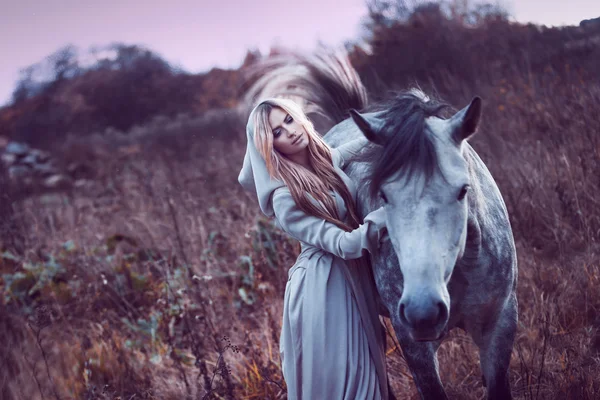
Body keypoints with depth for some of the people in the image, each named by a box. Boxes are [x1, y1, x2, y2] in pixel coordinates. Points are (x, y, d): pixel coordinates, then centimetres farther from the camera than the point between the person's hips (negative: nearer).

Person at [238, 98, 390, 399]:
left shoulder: (327, 159, 1)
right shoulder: (284, 197, -20)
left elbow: (364, 142, 23)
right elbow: (343, 244, -25)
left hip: (355, 279, 7)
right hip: (321, 289, -7)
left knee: (365, 369, 17)